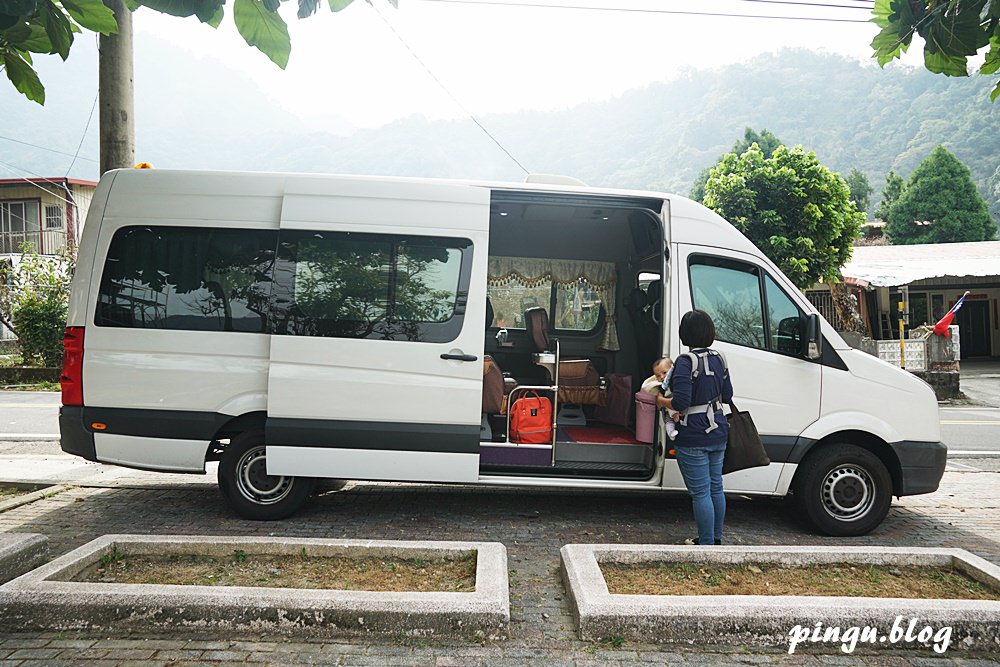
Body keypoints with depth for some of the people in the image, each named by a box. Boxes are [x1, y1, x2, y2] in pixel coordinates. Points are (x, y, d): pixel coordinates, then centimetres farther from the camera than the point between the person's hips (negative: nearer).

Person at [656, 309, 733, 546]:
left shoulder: (686, 362, -19)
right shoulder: (718, 359, 5)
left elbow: (680, 402, -24)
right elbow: (727, 396, 13)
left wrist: (662, 401, -6)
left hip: (693, 439, -8)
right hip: (718, 433, 8)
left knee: (700, 492, 1)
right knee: (715, 487, 19)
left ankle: (706, 544, 10)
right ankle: (716, 538, 32)